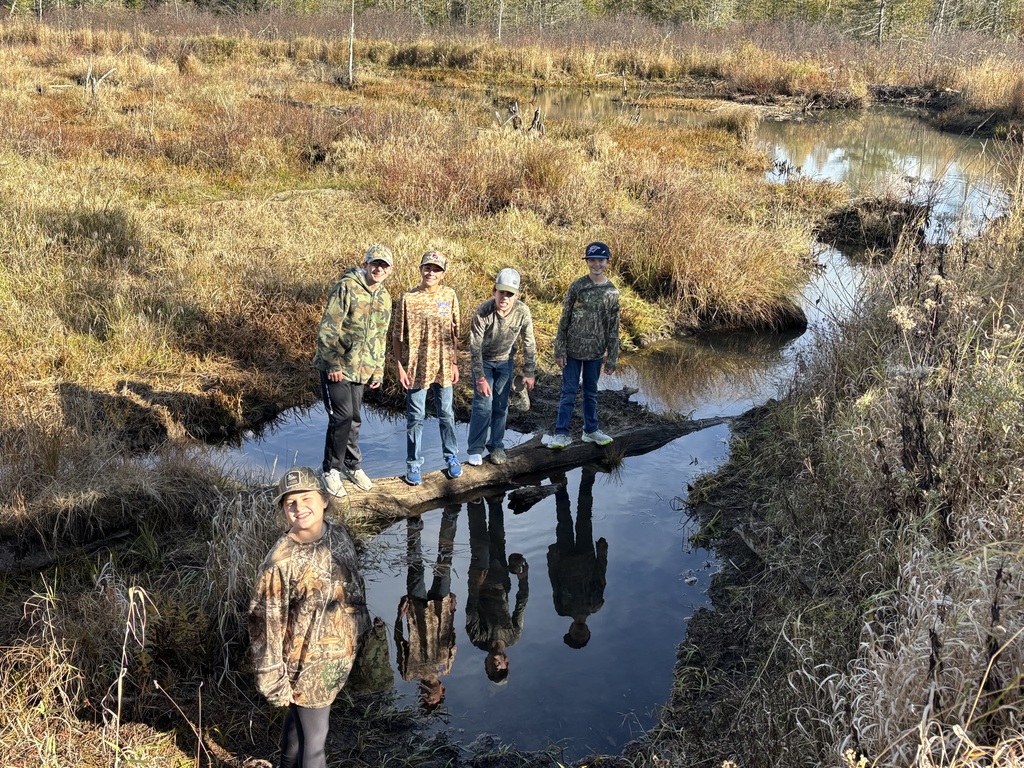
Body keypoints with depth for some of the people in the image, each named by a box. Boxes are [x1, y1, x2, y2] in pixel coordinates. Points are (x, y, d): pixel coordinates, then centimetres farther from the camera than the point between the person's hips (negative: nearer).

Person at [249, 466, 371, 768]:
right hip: (308, 665, -6)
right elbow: (265, 625, -19)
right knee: (315, 737, 10)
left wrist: (362, 631, 16)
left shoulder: (339, 534, -8)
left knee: (300, 715, 29)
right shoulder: (280, 563, -27)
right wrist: (275, 682, -15)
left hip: (342, 654, 6)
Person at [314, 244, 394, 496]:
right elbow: (328, 329, -17)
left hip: (360, 370, 6)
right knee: (341, 417, -8)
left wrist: (378, 370, 14)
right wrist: (333, 364, -18)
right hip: (335, 367, -6)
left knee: (354, 419, 13)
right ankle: (331, 470, 7)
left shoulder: (384, 298, 9)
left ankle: (353, 466, 29)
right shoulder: (346, 287, -15)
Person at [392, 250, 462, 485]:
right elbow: (398, 336, -5)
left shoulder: (449, 296, -2)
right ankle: (413, 465, 19)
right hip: (417, 367, -2)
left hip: (443, 367, 2)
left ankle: (452, 457, 32)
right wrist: (400, 367, -8)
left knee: (446, 414, 15)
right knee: (415, 417, 7)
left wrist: (454, 363, 6)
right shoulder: (408, 298, -10)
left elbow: (454, 333, 6)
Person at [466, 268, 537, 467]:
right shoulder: (482, 313, -31)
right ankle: (475, 450, 4)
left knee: (501, 406, 5)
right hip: (483, 360, -3)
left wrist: (529, 372, -7)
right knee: (483, 404, -8)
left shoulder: (523, 312, -24)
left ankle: (496, 446, 18)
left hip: (505, 361, 3)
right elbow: (475, 347, -25)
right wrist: (480, 378, -26)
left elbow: (529, 343, -10)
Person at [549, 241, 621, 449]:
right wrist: (560, 350, -6)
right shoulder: (577, 287, -6)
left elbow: (613, 329, 3)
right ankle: (561, 433, 7)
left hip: (595, 352, 2)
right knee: (569, 391, 1)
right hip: (573, 349, -2)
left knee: (591, 392, 14)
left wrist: (612, 358, 2)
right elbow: (564, 320, -3)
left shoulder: (612, 292, 0)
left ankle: (591, 430, 27)